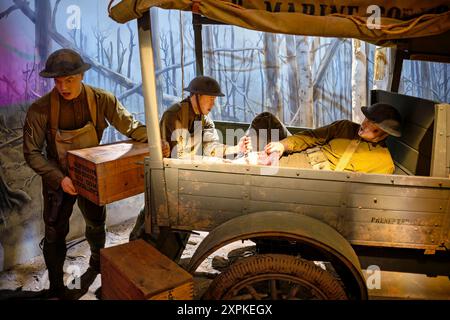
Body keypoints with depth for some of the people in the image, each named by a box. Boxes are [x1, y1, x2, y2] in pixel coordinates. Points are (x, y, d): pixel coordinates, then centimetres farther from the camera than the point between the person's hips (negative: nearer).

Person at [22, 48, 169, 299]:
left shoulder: (102, 100, -20)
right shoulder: (40, 109, -24)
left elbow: (131, 127, -12)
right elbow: (32, 153, -19)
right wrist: (59, 178, -30)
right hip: (58, 180, -2)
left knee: (96, 224, 23)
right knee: (55, 234, 8)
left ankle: (97, 263, 54)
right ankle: (56, 287, 31)